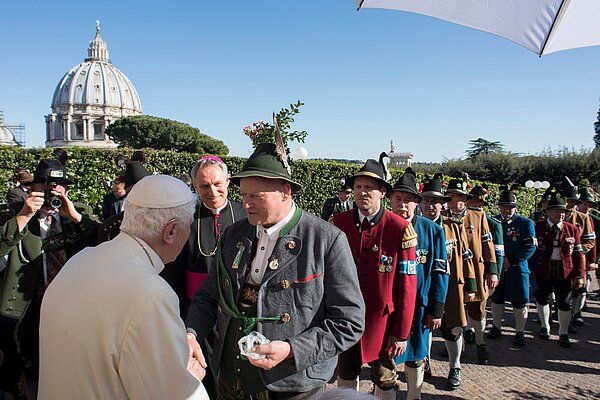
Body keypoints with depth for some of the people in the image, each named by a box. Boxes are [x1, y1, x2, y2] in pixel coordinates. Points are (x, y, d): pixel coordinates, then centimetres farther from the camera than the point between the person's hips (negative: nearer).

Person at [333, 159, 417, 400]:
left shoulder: (400, 229, -13)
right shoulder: (338, 223, -5)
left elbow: (407, 286, -10)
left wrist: (401, 333, -8)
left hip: (381, 322, -2)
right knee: (345, 375, 20)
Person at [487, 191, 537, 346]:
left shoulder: (526, 223, -2)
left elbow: (530, 247, -8)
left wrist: (511, 260, -15)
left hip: (517, 268, -3)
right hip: (496, 268, 3)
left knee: (519, 302, 3)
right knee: (496, 299, 13)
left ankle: (520, 332, 18)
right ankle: (496, 327, 29)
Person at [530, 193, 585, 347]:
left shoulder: (572, 229, 2)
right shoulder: (537, 227, -3)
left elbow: (578, 254, 3)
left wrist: (579, 275, -3)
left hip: (564, 273, 1)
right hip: (543, 271, -1)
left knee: (564, 303, 7)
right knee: (543, 299, 13)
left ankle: (563, 333, 22)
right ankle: (545, 327, 33)